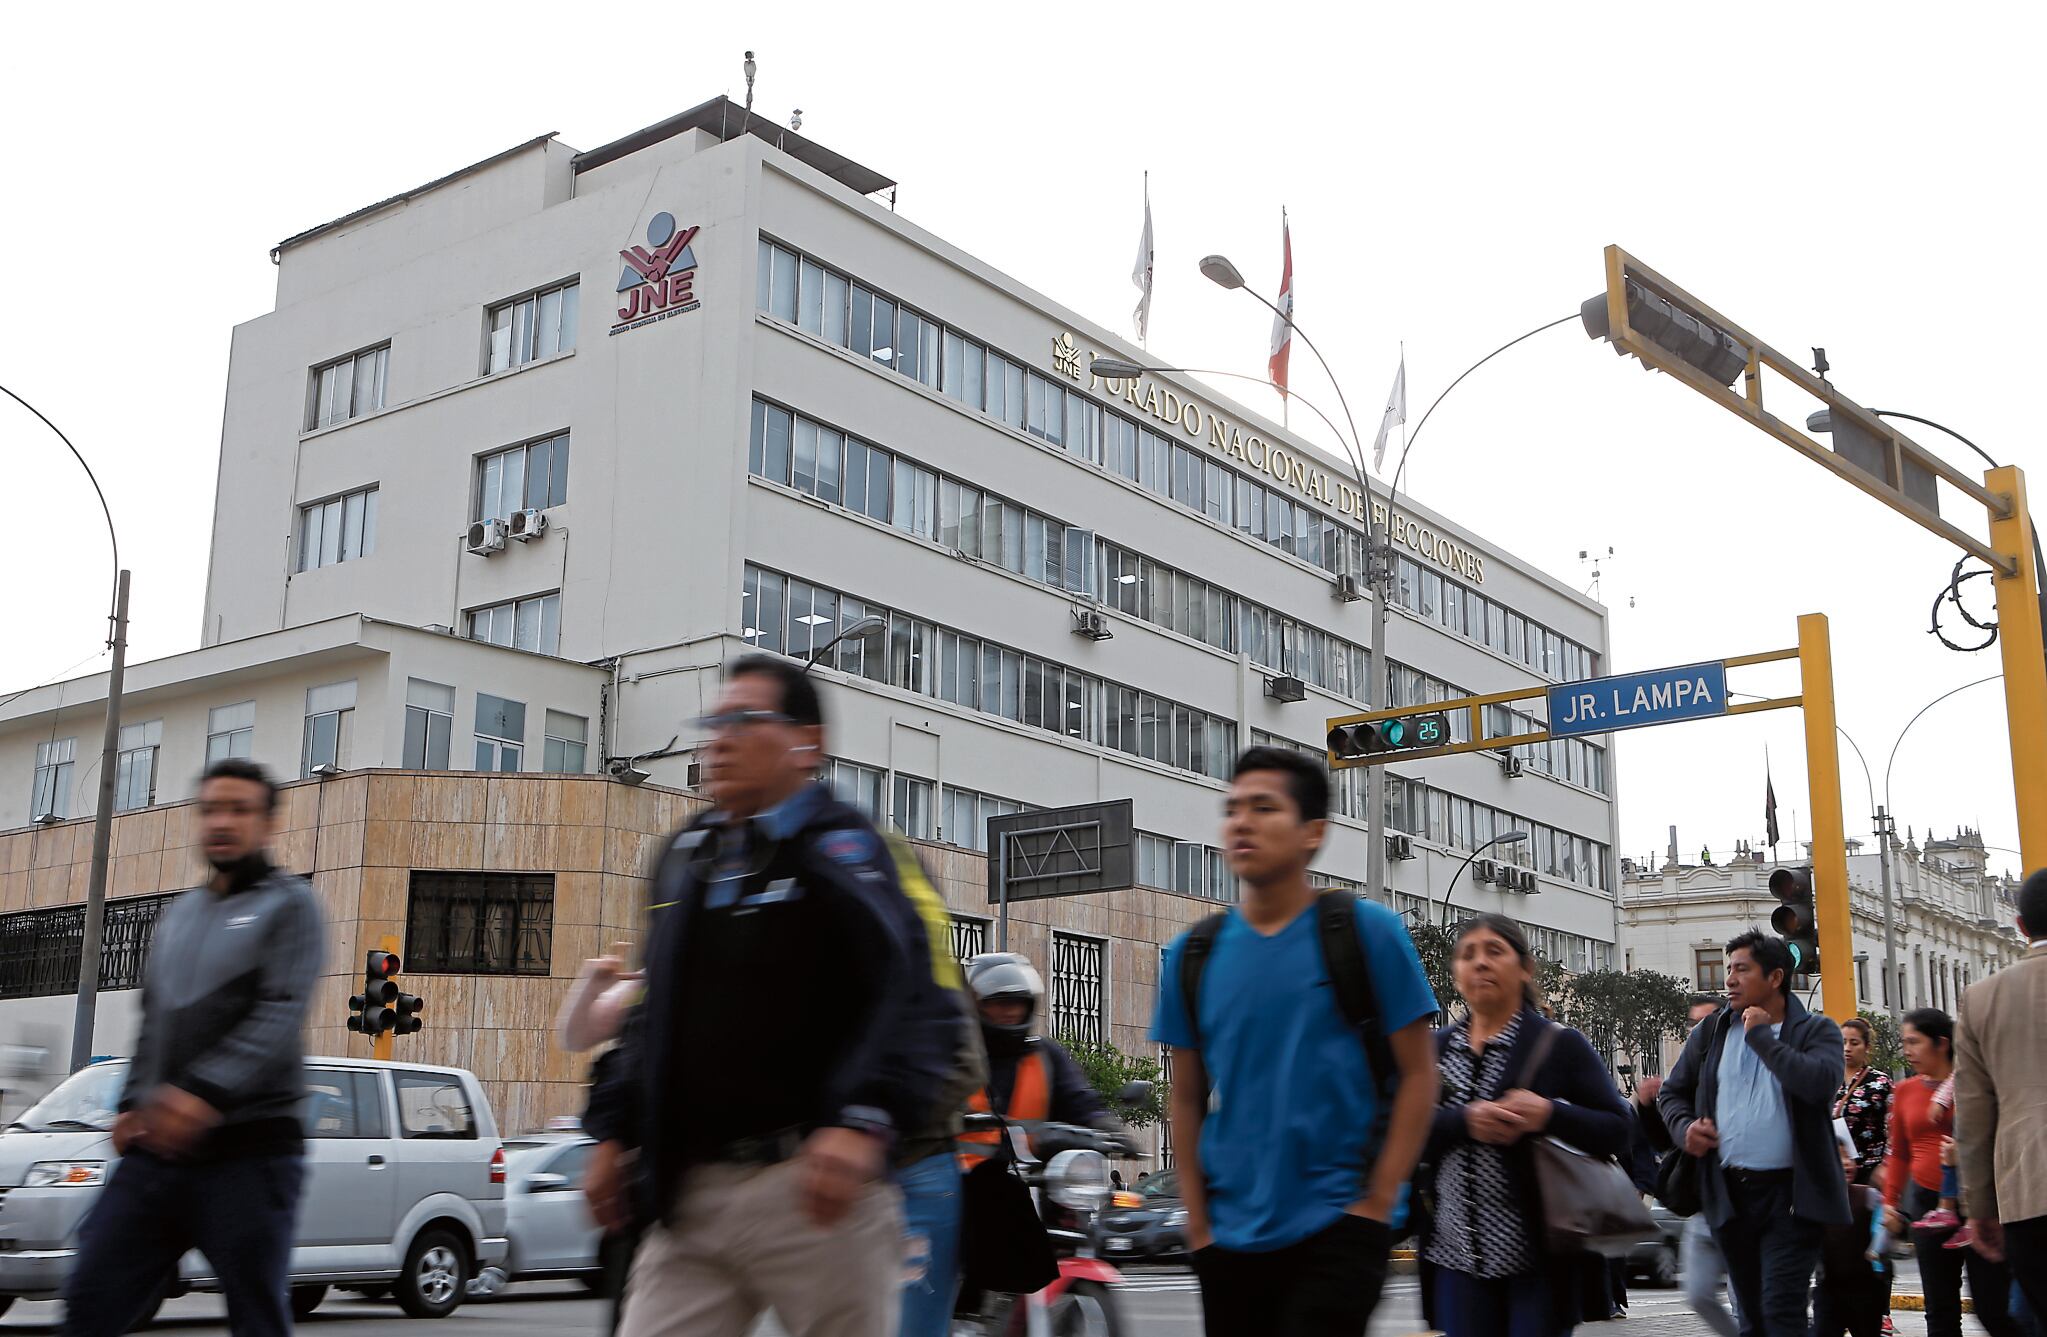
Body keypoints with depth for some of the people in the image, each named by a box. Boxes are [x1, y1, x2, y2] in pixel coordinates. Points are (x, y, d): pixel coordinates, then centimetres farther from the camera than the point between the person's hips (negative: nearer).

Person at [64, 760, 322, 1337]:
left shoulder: (288, 904, -1)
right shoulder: (180, 912, 21)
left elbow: (281, 1015, -14)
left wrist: (206, 1092, -26)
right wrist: (131, 1104, 10)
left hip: (249, 1149, -6)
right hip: (157, 1147, 6)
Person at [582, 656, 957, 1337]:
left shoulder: (839, 848, -6)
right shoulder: (685, 856, 17)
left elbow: (917, 1002, -18)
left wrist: (862, 1120, -30)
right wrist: (612, 1130, 19)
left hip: (813, 1184, -6)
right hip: (689, 1191, 6)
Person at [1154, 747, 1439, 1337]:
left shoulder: (1368, 932, -4)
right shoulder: (1191, 954, 4)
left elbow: (1418, 1075, -3)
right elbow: (1187, 1099, 10)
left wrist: (1376, 1204, -9)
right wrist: (1199, 1222, 4)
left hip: (1338, 1222, -3)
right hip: (1232, 1236, 4)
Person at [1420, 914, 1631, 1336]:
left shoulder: (1559, 1044, 2)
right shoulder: (1436, 1048, 11)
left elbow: (1616, 1130, -3)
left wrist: (1549, 1115, -20)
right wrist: (1464, 1122, -17)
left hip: (1540, 1255, -3)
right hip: (1459, 1254, 3)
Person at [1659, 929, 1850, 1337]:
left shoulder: (1816, 1031, 0)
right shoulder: (1710, 1033, 11)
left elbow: (1820, 1082, -21)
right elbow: (1672, 1093, 21)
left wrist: (1761, 1034, -13)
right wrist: (1684, 1127, -1)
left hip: (1790, 1194, -5)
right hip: (1729, 1193, 5)